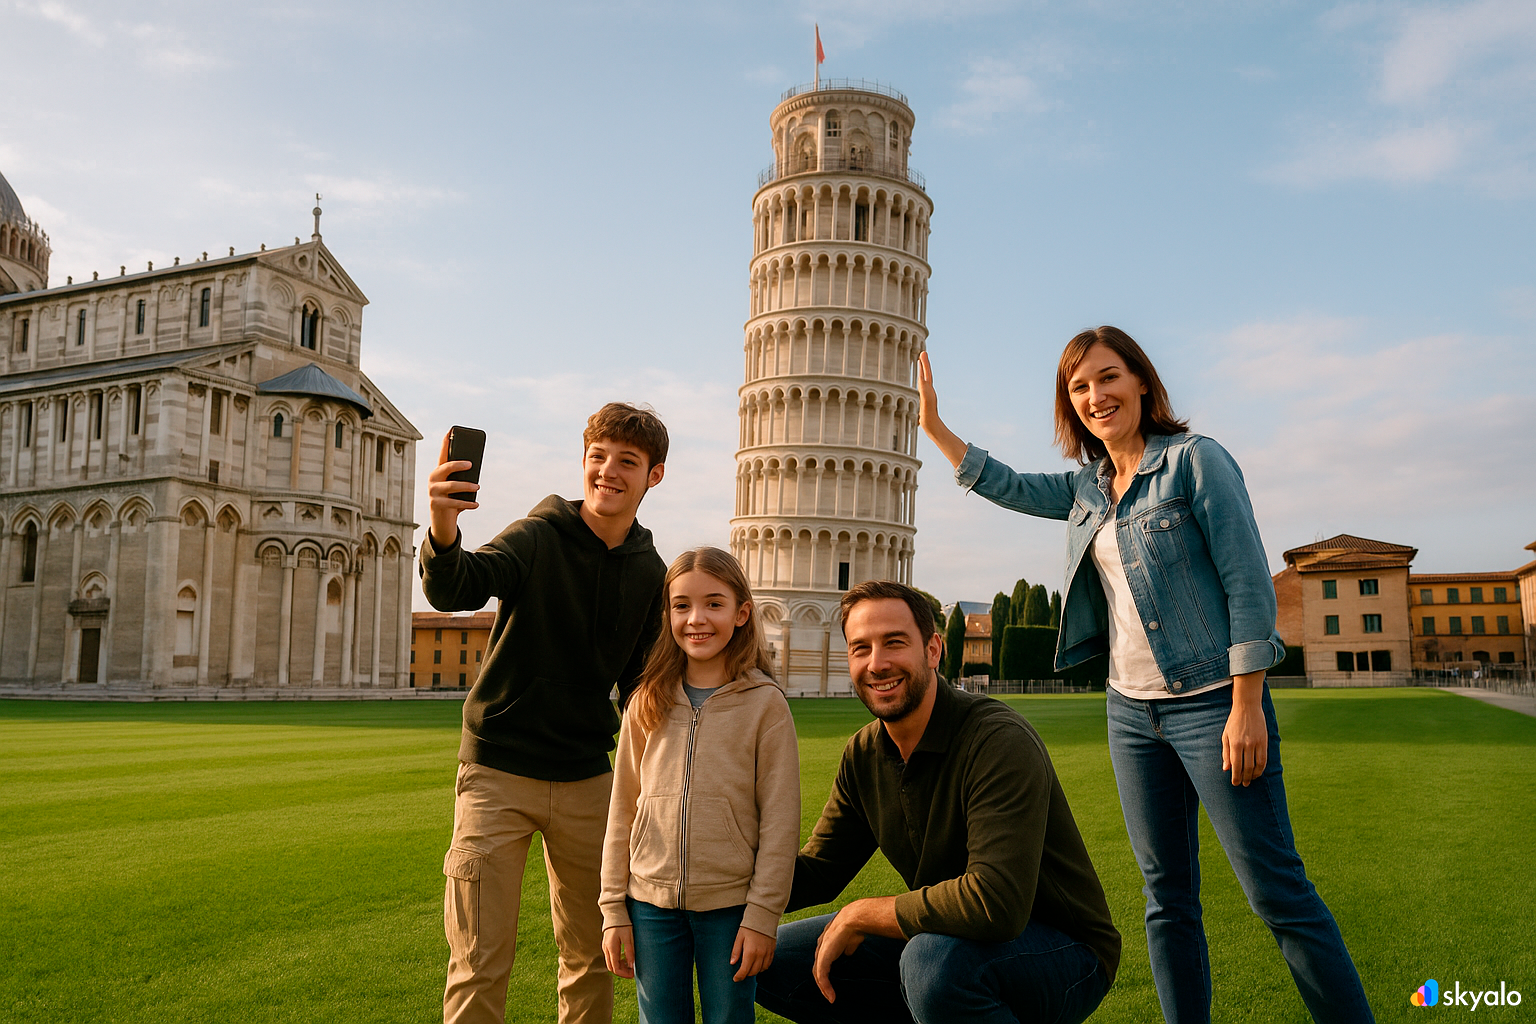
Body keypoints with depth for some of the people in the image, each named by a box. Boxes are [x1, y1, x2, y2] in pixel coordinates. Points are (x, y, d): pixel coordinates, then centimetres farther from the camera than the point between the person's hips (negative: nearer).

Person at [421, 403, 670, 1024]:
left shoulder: (651, 574, 3)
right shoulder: (538, 537, -10)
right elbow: (453, 590, -29)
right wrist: (442, 530, -50)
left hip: (587, 780, 4)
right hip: (499, 770, -4)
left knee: (591, 955, 15)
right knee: (480, 964, 0)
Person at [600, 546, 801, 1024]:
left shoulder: (766, 705, -5)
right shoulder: (647, 704, 4)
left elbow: (779, 819, -5)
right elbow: (622, 812, 7)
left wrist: (762, 914, -9)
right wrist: (614, 910, 4)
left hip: (730, 905, -2)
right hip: (651, 901, 3)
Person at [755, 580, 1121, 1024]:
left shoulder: (1001, 742, -25)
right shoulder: (864, 754, -1)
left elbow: (995, 902, -36)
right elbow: (815, 872, 6)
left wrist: (858, 916, -23)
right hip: (942, 939, 7)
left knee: (933, 956, -38)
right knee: (774, 961, -1)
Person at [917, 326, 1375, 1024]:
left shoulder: (1195, 459, -7)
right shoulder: (1088, 487, 11)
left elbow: (1249, 582, -11)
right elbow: (1005, 486, 23)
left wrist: (1247, 704, -16)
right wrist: (932, 423, 17)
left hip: (1211, 701, -6)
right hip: (1131, 711, 6)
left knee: (1277, 893, -3)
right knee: (1168, 900, 10)